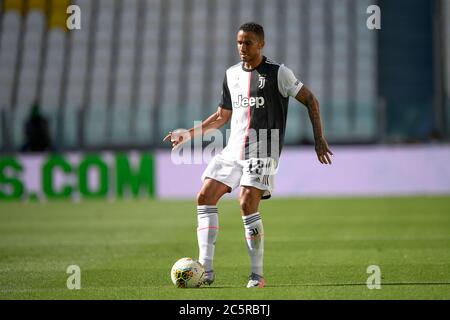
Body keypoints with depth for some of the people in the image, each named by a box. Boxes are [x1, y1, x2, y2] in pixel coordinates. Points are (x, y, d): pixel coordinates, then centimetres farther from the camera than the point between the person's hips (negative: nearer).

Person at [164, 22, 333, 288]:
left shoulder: (278, 73, -5)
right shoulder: (232, 75, 13)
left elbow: (310, 100, -1)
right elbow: (222, 116, 22)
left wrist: (319, 139, -8)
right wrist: (189, 134, 16)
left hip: (262, 150, -7)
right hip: (234, 148, 7)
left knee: (247, 203, -20)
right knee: (205, 197, -5)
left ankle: (257, 274, -9)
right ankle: (206, 269, -3)